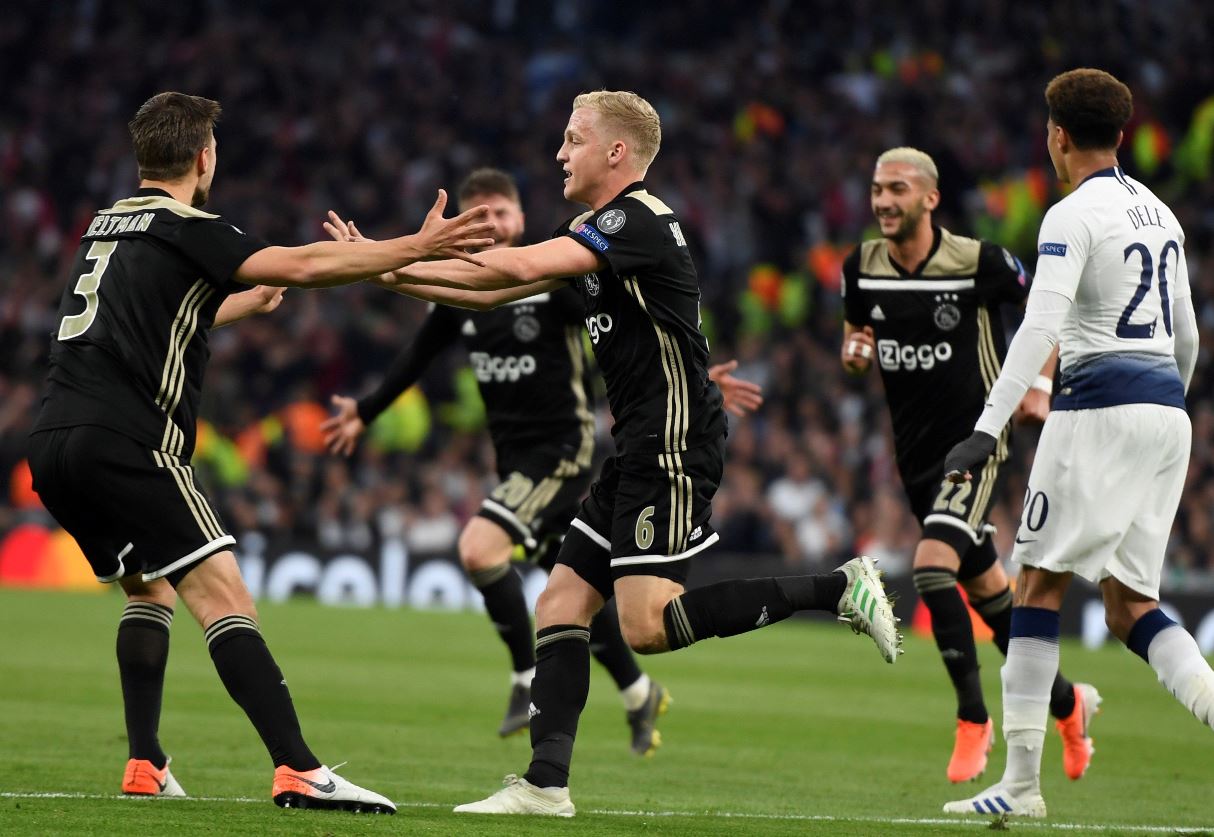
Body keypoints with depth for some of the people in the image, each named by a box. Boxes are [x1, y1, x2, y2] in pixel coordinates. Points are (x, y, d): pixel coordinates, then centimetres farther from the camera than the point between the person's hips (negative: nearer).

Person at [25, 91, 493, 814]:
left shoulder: (109, 225, 21)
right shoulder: (182, 228, -4)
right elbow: (298, 266, -16)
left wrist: (253, 300, 50)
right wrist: (416, 247, -13)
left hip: (54, 443, 9)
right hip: (127, 442, -9)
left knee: (149, 588, 24)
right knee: (222, 594, -12)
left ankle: (145, 768, 17)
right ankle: (299, 773, -22)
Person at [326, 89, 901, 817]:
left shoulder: (639, 221, -13)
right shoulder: (596, 231, 18)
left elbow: (519, 266, -23)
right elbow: (497, 291, 22)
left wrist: (408, 263, -15)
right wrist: (391, 274, 15)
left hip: (674, 444, -10)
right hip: (639, 452, 10)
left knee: (647, 625, -17)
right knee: (561, 607, 4)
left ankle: (839, 588, -10)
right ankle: (546, 783, 3)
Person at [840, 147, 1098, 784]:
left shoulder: (980, 262, -13)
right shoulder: (861, 268, -1)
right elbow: (855, 337, 16)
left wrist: (1040, 385, -8)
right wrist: (853, 354, -8)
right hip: (916, 449, 6)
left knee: (932, 564, -24)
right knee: (983, 587, 15)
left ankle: (972, 720, -12)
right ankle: (1066, 701, 35)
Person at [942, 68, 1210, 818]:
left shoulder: (1074, 216, -8)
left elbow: (1039, 329, -19)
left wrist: (987, 429, -23)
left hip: (1102, 405, -8)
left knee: (1041, 582, 0)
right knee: (1130, 603, 9)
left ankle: (1022, 782, -2)